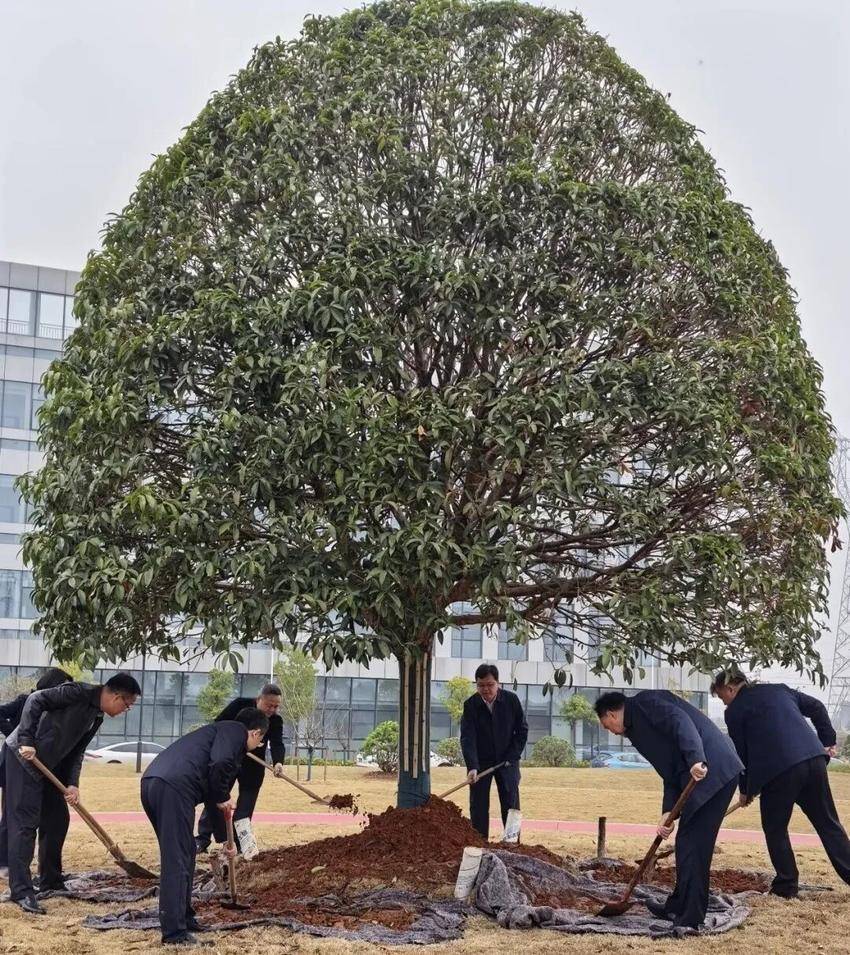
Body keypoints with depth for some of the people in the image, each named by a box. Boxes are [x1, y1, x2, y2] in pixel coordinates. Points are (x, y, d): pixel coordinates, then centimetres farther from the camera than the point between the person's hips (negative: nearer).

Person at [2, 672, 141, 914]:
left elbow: (76, 751, 11)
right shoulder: (79, 693, -18)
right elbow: (35, 700, -22)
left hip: (49, 765, 10)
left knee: (57, 820, 13)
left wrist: (72, 784, -2)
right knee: (25, 823, -10)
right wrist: (26, 740, -25)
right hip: (24, 756, -10)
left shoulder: (97, 717, 9)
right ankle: (21, 891, -10)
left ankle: (51, 882, 25)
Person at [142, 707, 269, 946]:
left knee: (185, 852, 22)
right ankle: (174, 932, -5)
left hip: (151, 781, 10)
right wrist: (222, 799, 3)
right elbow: (219, 765, -14)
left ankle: (184, 917, 31)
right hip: (174, 787, -10)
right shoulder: (236, 730, 7)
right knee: (177, 861, -6)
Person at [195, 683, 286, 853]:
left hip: (253, 767, 2)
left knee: (246, 806, 1)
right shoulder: (240, 705, -15)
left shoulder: (276, 720, -11)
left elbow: (277, 744, -23)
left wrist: (278, 762, -43)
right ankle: (203, 838, 0)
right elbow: (218, 724, -10)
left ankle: (237, 842, 7)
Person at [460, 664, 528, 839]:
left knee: (511, 804, 0)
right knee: (478, 805, 0)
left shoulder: (511, 700, -10)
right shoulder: (470, 705, -13)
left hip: (507, 761, 0)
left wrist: (511, 757, -9)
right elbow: (467, 738, -20)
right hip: (480, 761, 0)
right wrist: (472, 767, -32)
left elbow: (522, 730, -2)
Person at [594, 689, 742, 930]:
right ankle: (679, 908, 28)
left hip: (710, 772, -10)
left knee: (691, 846, -6)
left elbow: (680, 722, -20)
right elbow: (671, 774, 19)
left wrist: (696, 760, -32)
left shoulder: (644, 702, -2)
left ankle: (690, 918, -1)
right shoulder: (637, 729, 25)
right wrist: (668, 811, 6)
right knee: (688, 844, 17)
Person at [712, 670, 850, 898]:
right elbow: (816, 708, 21)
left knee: (775, 829, 11)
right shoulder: (779, 689, 22)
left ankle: (787, 885, 13)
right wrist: (828, 740, 21)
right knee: (829, 824, 12)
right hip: (814, 758, 5)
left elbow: (740, 753, 9)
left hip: (778, 770, -5)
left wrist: (745, 790, 20)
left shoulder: (735, 710, 5)